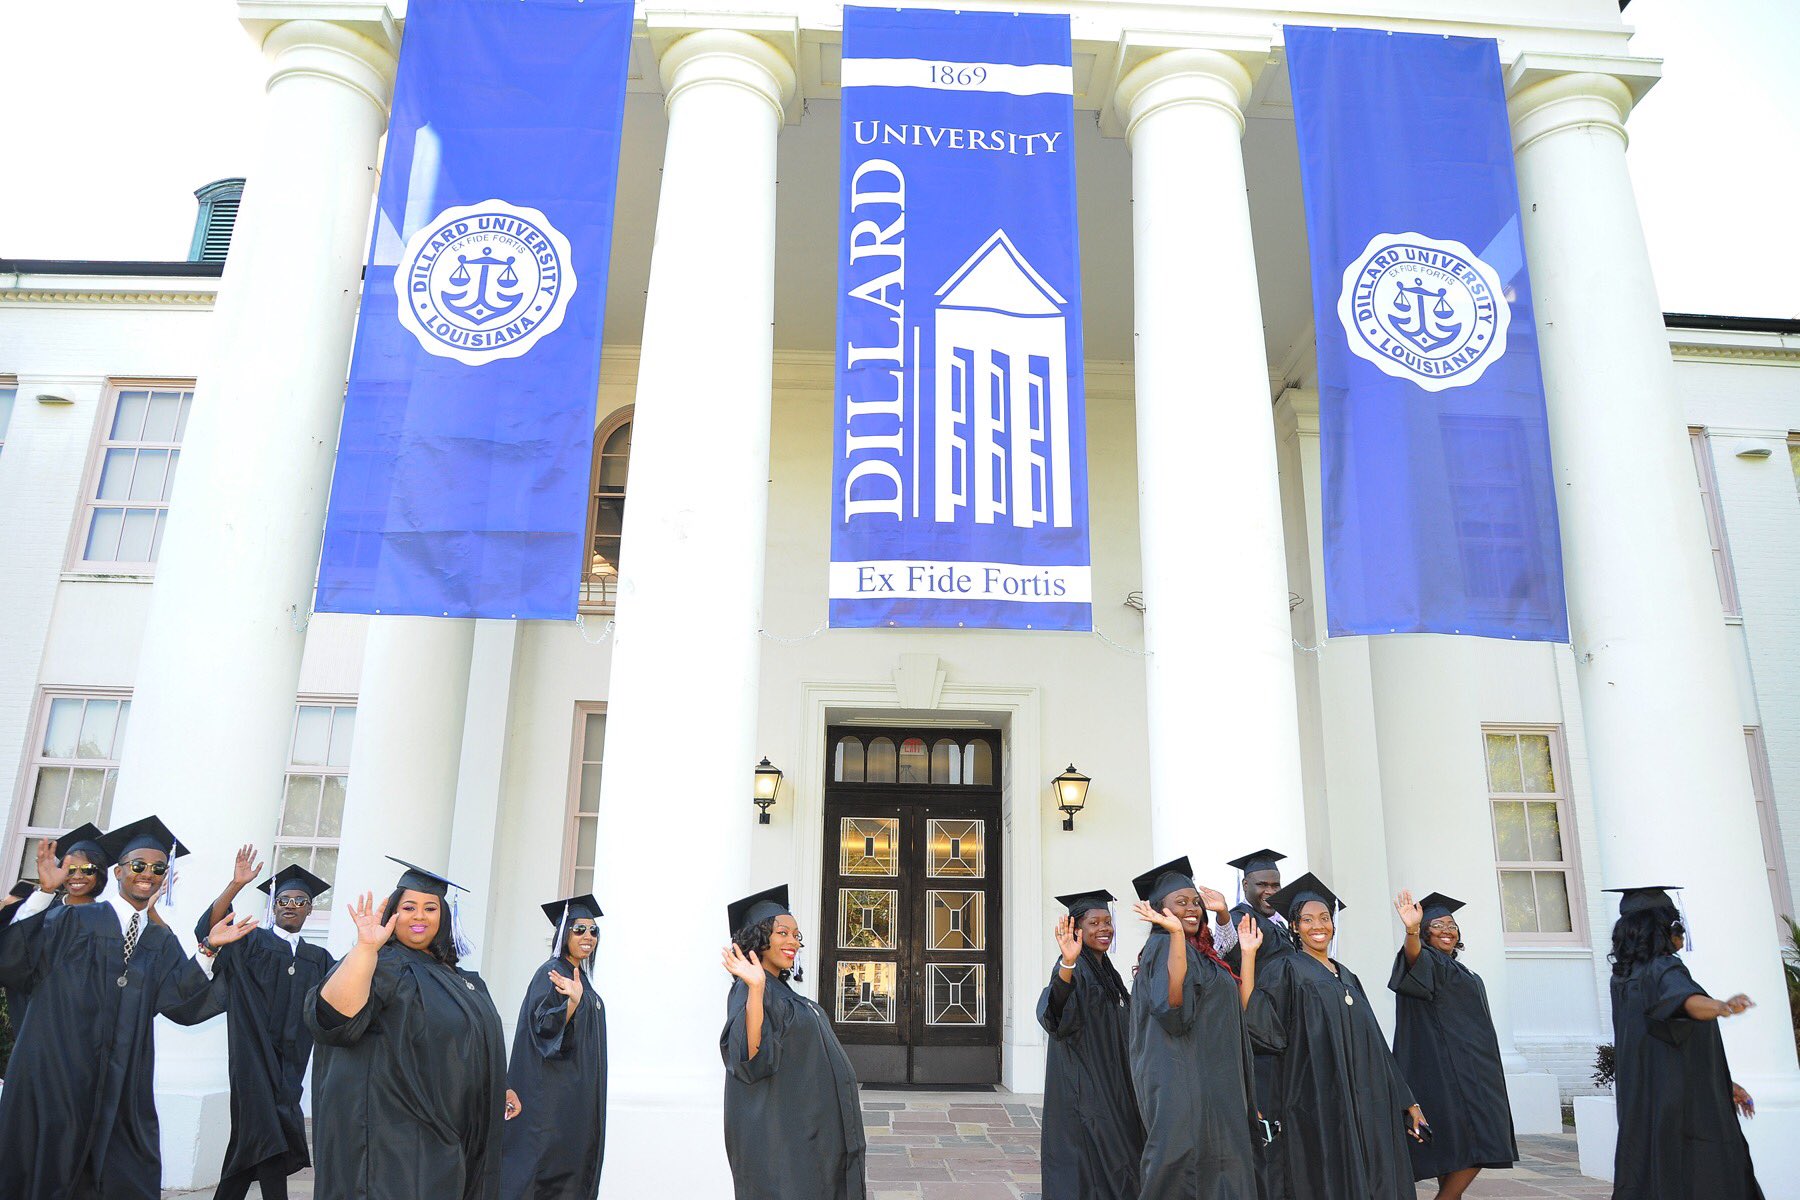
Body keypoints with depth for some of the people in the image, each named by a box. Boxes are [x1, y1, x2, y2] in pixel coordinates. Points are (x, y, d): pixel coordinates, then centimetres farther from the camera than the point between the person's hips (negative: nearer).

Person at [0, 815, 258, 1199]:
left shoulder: (162, 943, 12)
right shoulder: (73, 920, 3)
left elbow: (181, 1006, -1)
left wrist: (208, 950, -14)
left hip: (122, 1087, 3)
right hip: (55, 1077, -3)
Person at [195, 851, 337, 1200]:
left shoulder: (319, 958, 15)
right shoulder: (253, 941, 4)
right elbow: (211, 926, -12)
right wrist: (236, 884, -27)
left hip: (289, 1060, 4)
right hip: (254, 1051, -4)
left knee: (253, 1137, 9)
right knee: (266, 1133, -13)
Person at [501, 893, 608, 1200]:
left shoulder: (582, 977, 13)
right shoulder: (550, 974, -13)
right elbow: (545, 1028, -23)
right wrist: (573, 1001, -36)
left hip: (578, 1091, 9)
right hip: (552, 1091, -9)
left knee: (572, 1163, 11)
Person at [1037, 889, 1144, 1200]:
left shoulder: (1107, 971, 12)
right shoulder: (1076, 969, -15)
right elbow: (1055, 1010, -38)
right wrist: (1066, 965, -53)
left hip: (1112, 1086, 9)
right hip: (1082, 1089, -9)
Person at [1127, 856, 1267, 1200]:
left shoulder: (1203, 953, 19)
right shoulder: (1162, 945, -8)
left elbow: (1241, 1010, 15)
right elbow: (1173, 1003, -25)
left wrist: (1248, 952, 15)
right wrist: (1176, 932, -30)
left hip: (1216, 1082, 9)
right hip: (1181, 1080, -9)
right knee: (1181, 1172, -10)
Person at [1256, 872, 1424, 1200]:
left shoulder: (1348, 979, 19)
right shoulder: (1286, 971, -2)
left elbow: (1375, 1044, 18)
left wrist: (1406, 1101, 13)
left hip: (1366, 1105, 7)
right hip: (1318, 1104, -7)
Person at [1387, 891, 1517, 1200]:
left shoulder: (1467, 976, 22)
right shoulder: (1429, 962, -6)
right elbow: (1415, 958, -32)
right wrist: (1411, 931, -53)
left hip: (1471, 1069, 8)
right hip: (1445, 1068, -8)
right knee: (1478, 1144, -15)